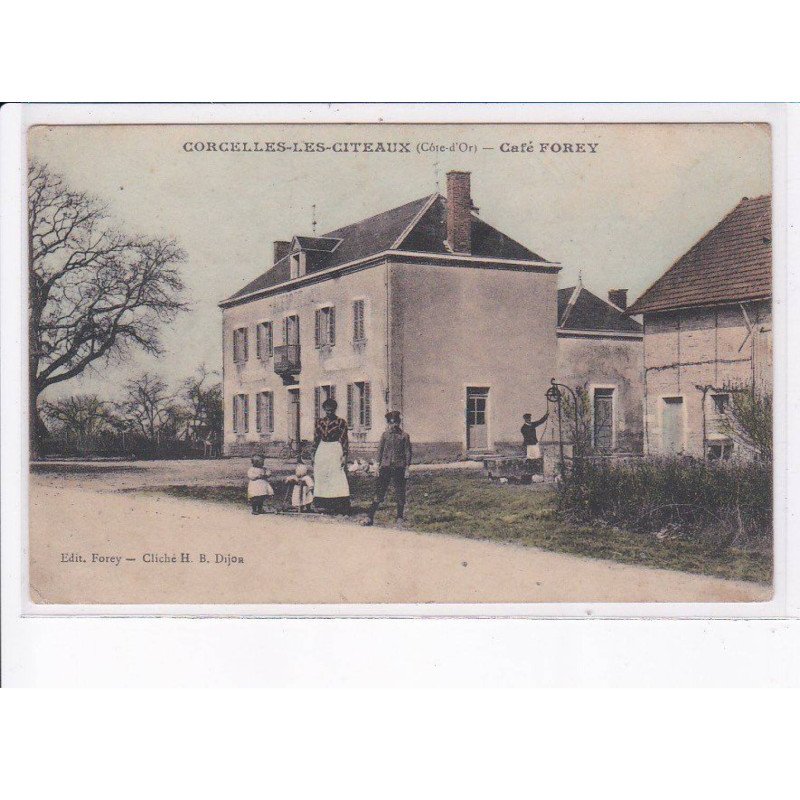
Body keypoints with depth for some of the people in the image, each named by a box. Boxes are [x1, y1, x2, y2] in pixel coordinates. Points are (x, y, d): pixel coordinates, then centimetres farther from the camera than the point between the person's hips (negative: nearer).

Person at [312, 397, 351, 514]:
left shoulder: (341, 422, -1)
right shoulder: (319, 422, 11)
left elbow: (344, 440, -4)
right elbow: (316, 439, 14)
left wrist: (344, 455, -11)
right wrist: (314, 455, 11)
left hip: (336, 450, -4)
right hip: (322, 451, 4)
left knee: (337, 478, -10)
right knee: (320, 478, 2)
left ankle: (338, 507, -11)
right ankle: (323, 505, 7)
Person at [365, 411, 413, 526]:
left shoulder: (404, 436, 1)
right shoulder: (385, 435, 7)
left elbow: (408, 452, 3)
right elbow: (380, 451, 11)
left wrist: (407, 468, -1)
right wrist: (378, 466, 7)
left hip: (399, 468, -1)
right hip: (385, 467, 1)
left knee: (400, 493, 4)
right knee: (379, 492, -2)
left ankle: (400, 517, 17)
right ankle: (370, 517, -3)